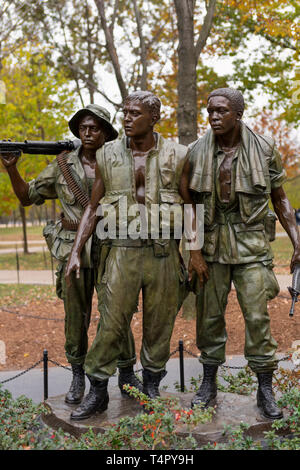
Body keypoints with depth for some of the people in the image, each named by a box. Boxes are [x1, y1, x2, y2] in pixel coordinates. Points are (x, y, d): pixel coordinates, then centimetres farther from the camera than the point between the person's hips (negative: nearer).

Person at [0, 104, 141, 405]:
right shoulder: (63, 165, 5)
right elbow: (27, 196, 7)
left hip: (109, 249, -1)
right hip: (72, 249, 1)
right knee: (75, 315, 6)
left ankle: (127, 375, 19)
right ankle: (78, 377, 23)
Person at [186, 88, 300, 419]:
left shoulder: (264, 149, 0)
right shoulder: (196, 152, 2)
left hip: (251, 245, -1)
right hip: (210, 245, 2)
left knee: (257, 316, -2)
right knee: (209, 315, 7)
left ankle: (265, 391, 12)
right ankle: (209, 384, 23)